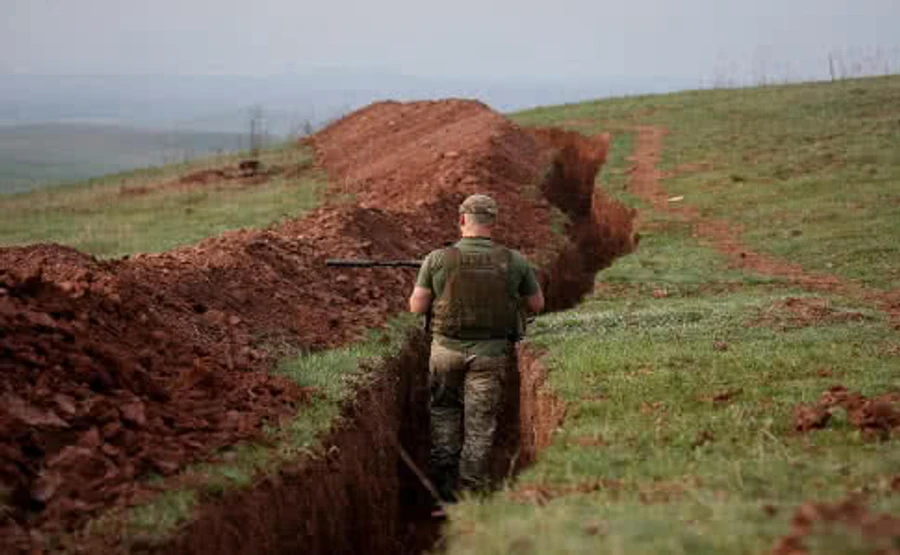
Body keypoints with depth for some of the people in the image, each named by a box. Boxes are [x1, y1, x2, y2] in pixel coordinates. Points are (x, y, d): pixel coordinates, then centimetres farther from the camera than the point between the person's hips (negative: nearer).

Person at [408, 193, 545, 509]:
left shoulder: (438, 259, -8)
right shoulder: (514, 261, -4)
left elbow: (417, 307, -5)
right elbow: (537, 305, 6)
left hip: (447, 350, 0)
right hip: (491, 353, 0)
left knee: (445, 411, 18)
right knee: (480, 423, 7)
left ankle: (445, 486, 15)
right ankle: (471, 493, 7)